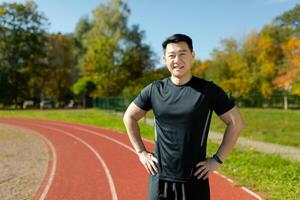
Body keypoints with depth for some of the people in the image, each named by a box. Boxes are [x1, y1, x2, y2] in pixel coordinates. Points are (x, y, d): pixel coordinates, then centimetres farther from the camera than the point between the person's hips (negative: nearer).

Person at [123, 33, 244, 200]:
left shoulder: (208, 90, -6)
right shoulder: (154, 89, 0)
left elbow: (235, 122, -1)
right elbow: (129, 117, 11)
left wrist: (218, 159, -4)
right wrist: (141, 152, 5)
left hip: (195, 180, -2)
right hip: (159, 178, 2)